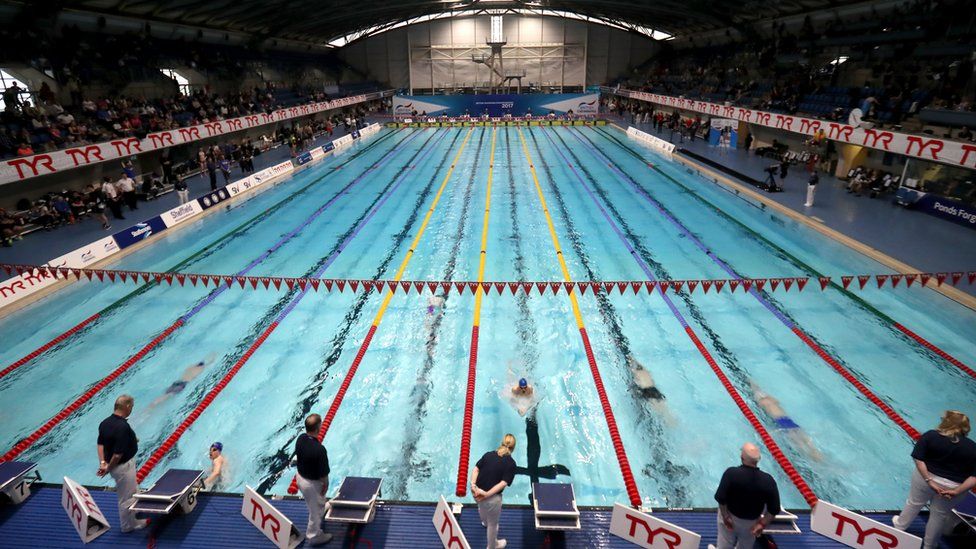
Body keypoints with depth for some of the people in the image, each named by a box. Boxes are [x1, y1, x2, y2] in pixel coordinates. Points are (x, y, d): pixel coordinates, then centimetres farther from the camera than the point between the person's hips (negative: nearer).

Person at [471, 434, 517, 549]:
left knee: (482, 507, 39)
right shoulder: (511, 463, -11)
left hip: (477, 491, 6)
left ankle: (485, 522, 70)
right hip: (492, 498, -6)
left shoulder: (488, 454, 2)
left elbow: (476, 469, -7)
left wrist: (473, 485, -15)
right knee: (493, 524, 22)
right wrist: (487, 494, -21)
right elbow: (504, 483, -19)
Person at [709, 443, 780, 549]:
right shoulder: (768, 480, -21)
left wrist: (726, 517, -11)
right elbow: (774, 510, -15)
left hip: (730, 517, -2)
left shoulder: (731, 473, -28)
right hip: (751, 522, 2)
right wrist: (762, 524, -3)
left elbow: (721, 499, -26)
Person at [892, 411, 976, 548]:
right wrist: (957, 491, -16)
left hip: (925, 478, -1)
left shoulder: (930, 436, -13)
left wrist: (929, 481, -16)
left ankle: (900, 525, 45)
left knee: (914, 503, 23)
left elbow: (918, 459, -19)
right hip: (955, 486, 1)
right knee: (939, 515, 20)